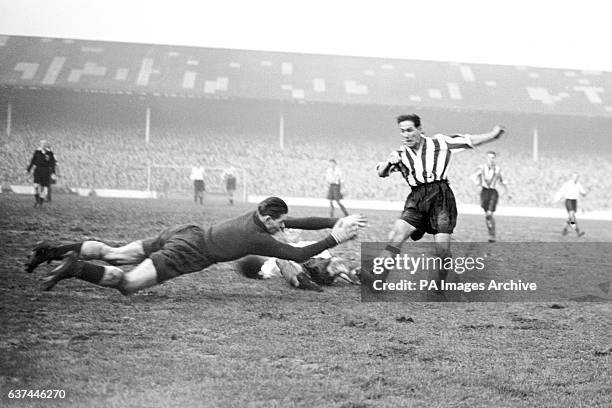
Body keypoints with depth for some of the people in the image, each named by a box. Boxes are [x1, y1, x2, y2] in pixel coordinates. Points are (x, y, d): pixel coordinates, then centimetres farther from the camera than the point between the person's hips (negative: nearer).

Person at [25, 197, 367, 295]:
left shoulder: (259, 215, 9)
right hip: (186, 253, -9)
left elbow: (303, 221, 17)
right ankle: (75, 267, -28)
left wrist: (338, 222, 13)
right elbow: (299, 255, -11)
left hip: (182, 233, 9)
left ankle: (52, 252, 7)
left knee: (114, 254, 12)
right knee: (128, 283, -19)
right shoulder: (261, 239, -13)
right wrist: (335, 239, -5)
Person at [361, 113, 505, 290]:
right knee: (396, 235, -19)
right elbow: (381, 173, 5)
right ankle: (377, 278, -28)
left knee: (442, 247, -13)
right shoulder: (400, 154, 14)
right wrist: (388, 162, -16)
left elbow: (469, 141, 12)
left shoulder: (439, 142, 9)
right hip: (416, 199, 2)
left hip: (440, 196, -2)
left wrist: (493, 134, 7)